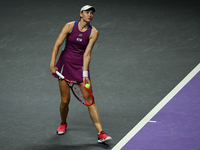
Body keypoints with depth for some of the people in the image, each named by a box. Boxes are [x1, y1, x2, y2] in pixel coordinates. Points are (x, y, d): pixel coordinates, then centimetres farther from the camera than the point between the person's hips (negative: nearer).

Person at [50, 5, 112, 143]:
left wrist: (85, 74, -18)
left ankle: (101, 133, -12)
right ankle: (63, 123, 35)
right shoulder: (70, 26, -6)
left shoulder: (93, 32, -6)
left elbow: (87, 53, -11)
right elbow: (57, 45, -7)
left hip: (81, 66, 0)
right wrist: (52, 63, -17)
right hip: (65, 63, 0)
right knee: (65, 100, 3)